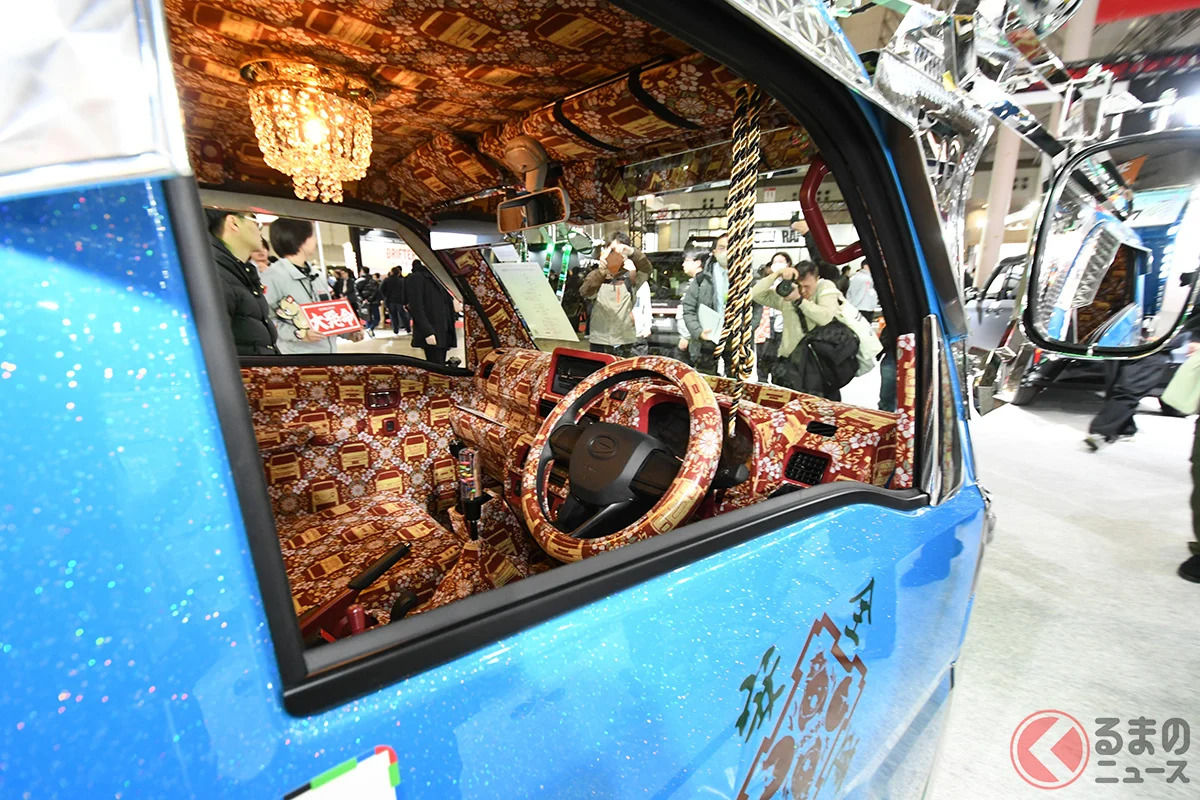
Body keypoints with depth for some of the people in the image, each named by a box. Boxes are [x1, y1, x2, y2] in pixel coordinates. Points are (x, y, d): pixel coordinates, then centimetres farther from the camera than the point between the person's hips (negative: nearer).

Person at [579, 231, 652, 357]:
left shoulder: (630, 277, 7)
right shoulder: (596, 276, 5)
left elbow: (646, 269, -12)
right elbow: (585, 292, -15)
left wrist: (631, 252, -31)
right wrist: (602, 270, -32)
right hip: (599, 342, 0)